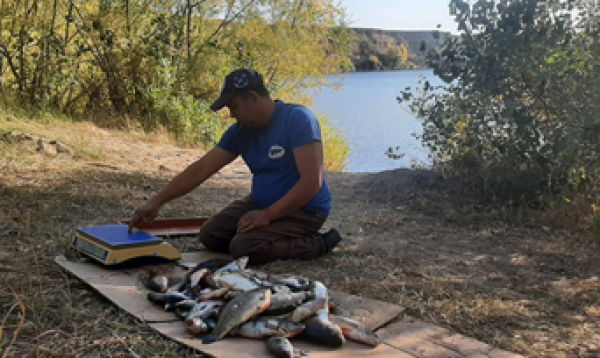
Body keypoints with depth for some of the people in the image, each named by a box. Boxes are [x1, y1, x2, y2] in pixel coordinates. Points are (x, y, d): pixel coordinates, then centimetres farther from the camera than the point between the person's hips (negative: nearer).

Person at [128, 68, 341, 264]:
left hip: (304, 210, -8)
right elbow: (200, 170, 2)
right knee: (210, 235, -2)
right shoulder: (240, 131, 1)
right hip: (260, 203, 8)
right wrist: (156, 202, -1)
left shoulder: (298, 120, -21)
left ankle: (317, 245, -9)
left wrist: (267, 215, -25)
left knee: (243, 247, -25)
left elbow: (312, 182, -26)